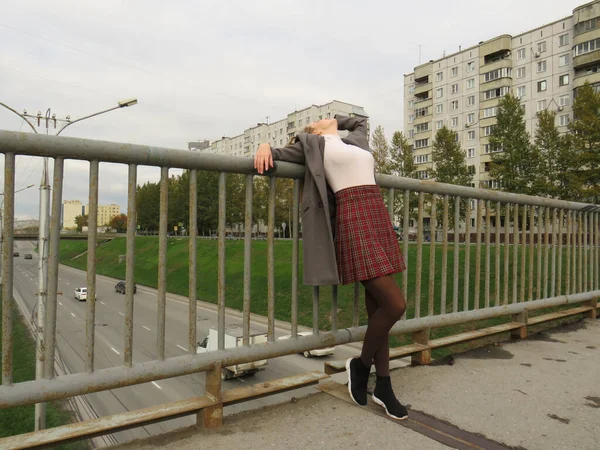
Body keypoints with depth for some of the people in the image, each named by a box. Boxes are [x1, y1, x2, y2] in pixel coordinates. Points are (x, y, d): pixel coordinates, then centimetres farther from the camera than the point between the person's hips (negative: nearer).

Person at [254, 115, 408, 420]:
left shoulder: (355, 141, 27)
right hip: (354, 221, -6)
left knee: (378, 306, 8)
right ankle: (361, 365, 12)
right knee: (394, 304, -13)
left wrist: (336, 121, 39)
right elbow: (277, 157, 8)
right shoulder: (313, 144, 10)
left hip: (379, 218, 6)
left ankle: (383, 387, 20)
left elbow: (361, 121, 47)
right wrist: (265, 146, -12)